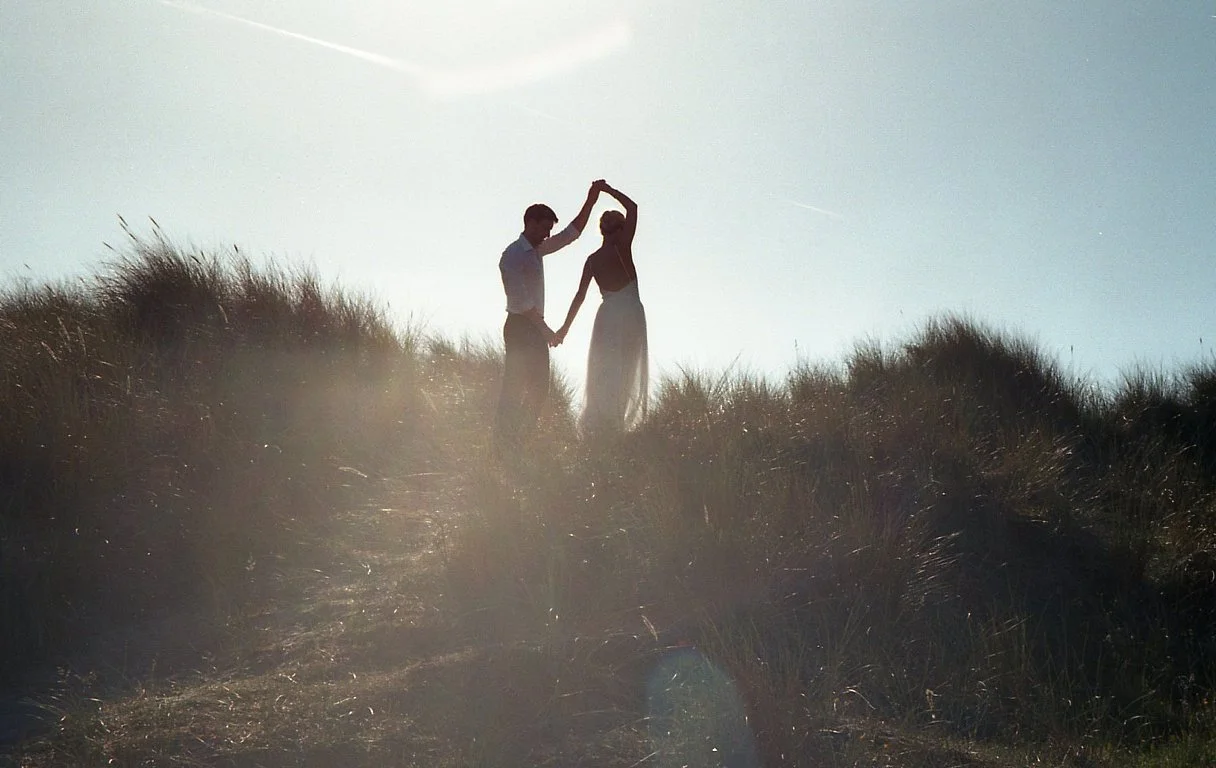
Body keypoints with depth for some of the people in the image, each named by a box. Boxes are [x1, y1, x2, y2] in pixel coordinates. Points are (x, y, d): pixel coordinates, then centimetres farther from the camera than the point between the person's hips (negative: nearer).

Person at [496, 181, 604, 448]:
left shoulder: (537, 250, 14)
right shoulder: (513, 255, -13)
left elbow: (571, 233, 21)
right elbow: (521, 300, -18)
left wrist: (591, 201, 15)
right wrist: (545, 329, -18)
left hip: (535, 327, 9)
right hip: (520, 327, -9)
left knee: (539, 388, 9)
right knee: (514, 388, -7)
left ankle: (523, 440, 14)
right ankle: (505, 441, -4)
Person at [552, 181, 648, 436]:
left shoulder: (592, 260, 2)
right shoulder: (622, 248, -10)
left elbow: (580, 295, 1)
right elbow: (632, 207, -4)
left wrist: (565, 327, 6)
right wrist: (608, 190, 3)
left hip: (607, 316, 4)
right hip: (630, 313, -4)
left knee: (603, 373, 12)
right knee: (624, 372, 3)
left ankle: (597, 423, 11)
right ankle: (613, 422, 1)